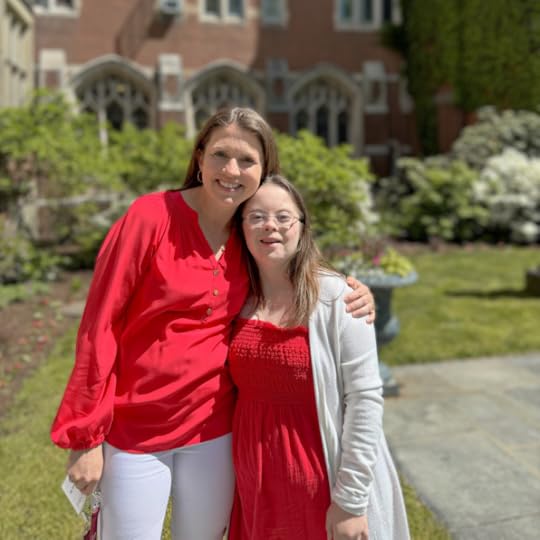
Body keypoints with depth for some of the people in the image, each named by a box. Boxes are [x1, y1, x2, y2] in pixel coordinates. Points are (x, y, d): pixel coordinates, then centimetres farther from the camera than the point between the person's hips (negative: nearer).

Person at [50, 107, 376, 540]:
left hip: (214, 430, 5)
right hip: (134, 432, -4)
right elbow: (101, 324, -12)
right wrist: (85, 437, -11)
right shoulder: (152, 215, -14)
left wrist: (353, 294, -8)